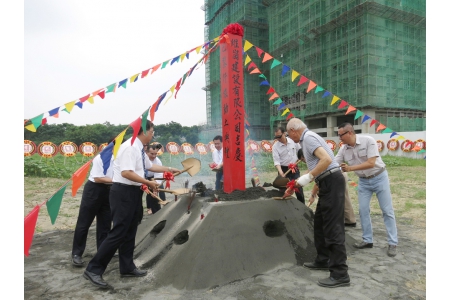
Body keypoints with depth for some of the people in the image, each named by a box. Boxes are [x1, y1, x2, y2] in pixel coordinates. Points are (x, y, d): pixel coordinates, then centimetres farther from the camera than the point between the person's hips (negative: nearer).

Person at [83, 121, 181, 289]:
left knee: (130, 231, 16)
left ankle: (127, 268, 28)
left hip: (133, 192, 10)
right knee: (119, 232, -8)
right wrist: (148, 182, -23)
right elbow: (126, 172, -28)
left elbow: (150, 166, 27)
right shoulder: (130, 147, -18)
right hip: (123, 192, -10)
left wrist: (169, 169, 30)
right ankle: (93, 269, 4)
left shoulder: (140, 149, 13)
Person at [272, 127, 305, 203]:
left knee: (299, 189, 8)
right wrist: (280, 172, -30)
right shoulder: (275, 146, -9)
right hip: (284, 170, -2)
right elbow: (276, 161, -17)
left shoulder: (293, 141, -3)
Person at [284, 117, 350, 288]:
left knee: (333, 227, -7)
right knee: (320, 223, 18)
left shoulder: (308, 137, -12)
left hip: (331, 182, -11)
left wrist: (307, 177, -17)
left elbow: (326, 160, -26)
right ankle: (323, 260, 31)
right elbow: (315, 165, 26)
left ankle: (340, 274, 0)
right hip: (328, 183, 11)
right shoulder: (307, 139, 20)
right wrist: (294, 187, 29)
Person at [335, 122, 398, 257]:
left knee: (387, 210, 2)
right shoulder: (343, 149, -8)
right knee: (363, 211, 4)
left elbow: (371, 163, -27)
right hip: (363, 181, 5)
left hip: (379, 178, -5)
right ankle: (367, 240, 17)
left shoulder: (368, 141, -23)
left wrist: (350, 168, -30)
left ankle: (392, 243, 11)